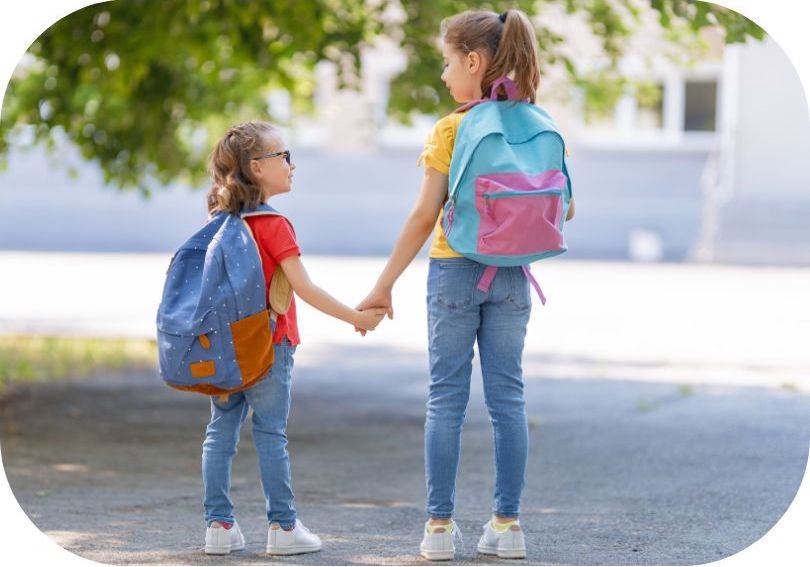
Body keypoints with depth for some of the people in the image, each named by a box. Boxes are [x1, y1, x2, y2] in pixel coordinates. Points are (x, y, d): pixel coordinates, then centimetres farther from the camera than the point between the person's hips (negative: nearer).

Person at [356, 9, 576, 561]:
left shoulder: (452, 130, -10)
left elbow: (424, 216, -12)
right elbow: (565, 209, 5)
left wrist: (384, 285, -7)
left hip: (454, 271, -3)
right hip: (511, 277, 3)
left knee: (446, 399, 3)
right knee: (508, 398, 8)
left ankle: (440, 524, 3)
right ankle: (507, 522, 8)